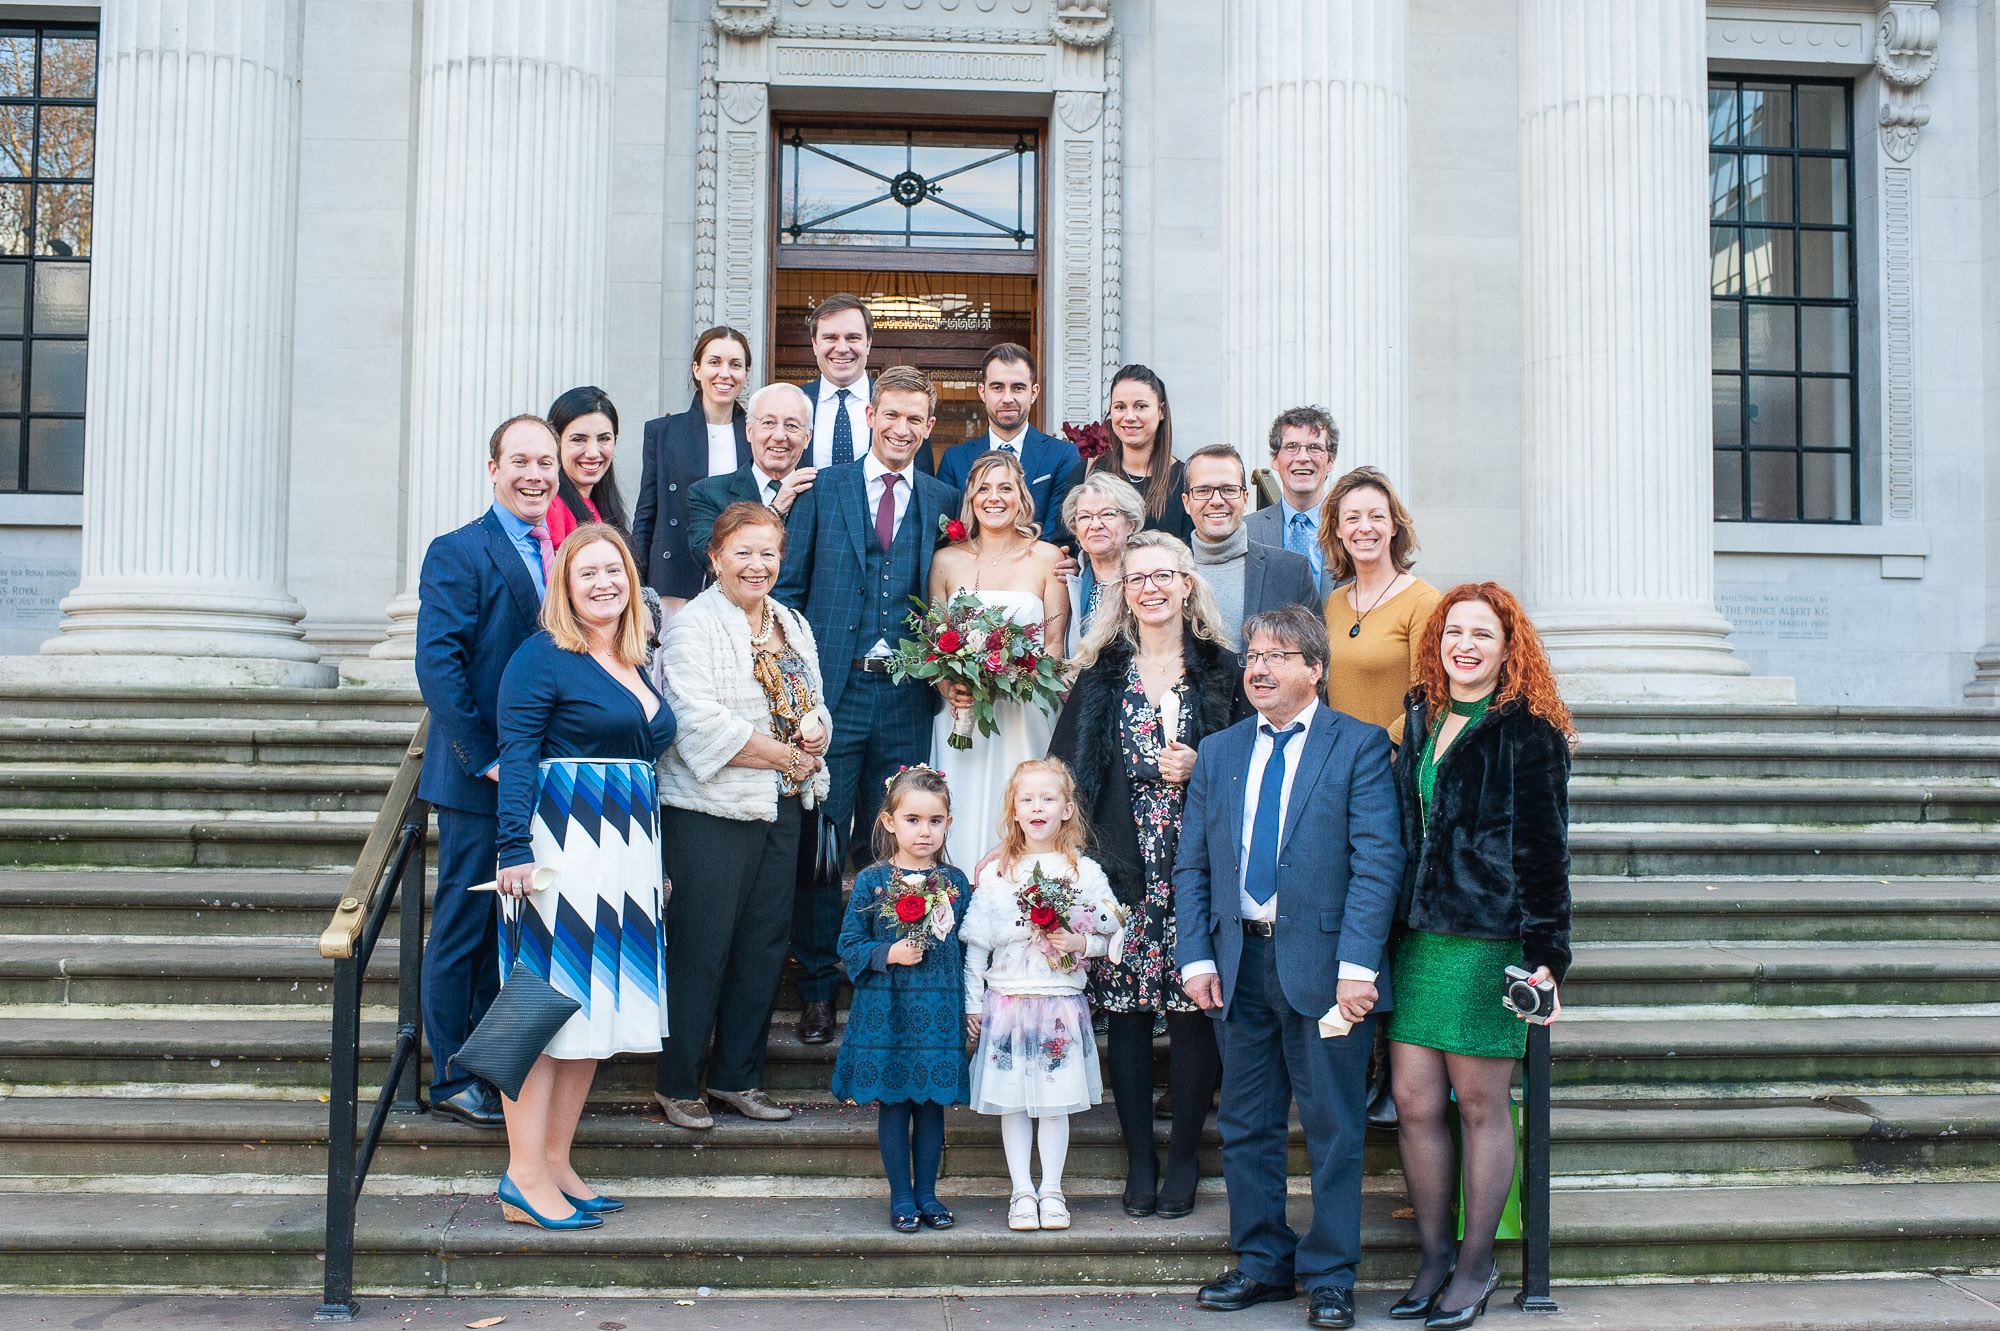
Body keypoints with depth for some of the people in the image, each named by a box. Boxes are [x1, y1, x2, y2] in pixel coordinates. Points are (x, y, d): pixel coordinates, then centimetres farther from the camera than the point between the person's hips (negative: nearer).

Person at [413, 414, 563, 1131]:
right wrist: (485, 757, -18)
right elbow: (438, 665, -17)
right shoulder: (457, 553, -9)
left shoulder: (559, 555, 13)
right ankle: (452, 1081, 14)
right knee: (462, 930, 3)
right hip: (481, 781, -7)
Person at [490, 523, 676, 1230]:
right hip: (561, 847, -8)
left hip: (627, 853, 8)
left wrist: (657, 865, 20)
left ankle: (555, 1162, 17)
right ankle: (525, 1175, 0)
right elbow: (515, 755, -11)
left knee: (594, 1007, 9)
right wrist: (514, 848, -21)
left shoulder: (635, 666, 17)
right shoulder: (542, 656, -5)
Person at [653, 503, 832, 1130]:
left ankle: (737, 1077, 22)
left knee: (764, 943, 10)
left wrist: (815, 730, -3)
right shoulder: (693, 626, -8)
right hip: (711, 810, -7)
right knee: (702, 947, -3)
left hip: (781, 807, 7)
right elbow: (702, 724, -18)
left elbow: (813, 703, 22)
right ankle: (676, 1083, 11)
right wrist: (784, 755, -13)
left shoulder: (794, 626, 15)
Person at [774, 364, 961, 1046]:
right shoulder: (823, 488, 5)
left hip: (907, 696, 1)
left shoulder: (945, 501, 9)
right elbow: (787, 586, 5)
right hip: (833, 689, -1)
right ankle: (818, 989, 12)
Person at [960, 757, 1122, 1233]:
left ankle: (1051, 1189, 17)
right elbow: (976, 943, 5)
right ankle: (1022, 1190, 15)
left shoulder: (1085, 872, 2)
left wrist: (1081, 943, -12)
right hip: (1007, 1001, 0)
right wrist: (972, 1002, 2)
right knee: (1012, 1100, 4)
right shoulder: (995, 874, 2)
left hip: (1062, 1002, 0)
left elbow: (1110, 936, 7)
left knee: (1056, 1099, 4)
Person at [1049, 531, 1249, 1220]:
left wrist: (1200, 768, -11)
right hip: (1123, 868, 1)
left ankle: (1183, 1157, 13)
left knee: (1193, 1008, -1)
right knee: (1126, 1008, 2)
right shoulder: (1100, 675, 9)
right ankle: (1139, 1157, 13)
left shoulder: (1224, 671, 6)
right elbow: (1065, 770, 6)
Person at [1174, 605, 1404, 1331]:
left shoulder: (1359, 745, -2)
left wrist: (1356, 965, -16)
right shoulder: (1217, 753, 12)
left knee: (1333, 1128, 4)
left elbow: (1378, 859, -9)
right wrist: (1195, 957, 1)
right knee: (1245, 1125, 12)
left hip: (1323, 963, -4)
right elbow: (1191, 866, 12)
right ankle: (1262, 1263, 26)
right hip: (1240, 962, 5)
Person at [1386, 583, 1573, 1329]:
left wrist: (1546, 954, -11)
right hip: (1417, 935, 5)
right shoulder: (1420, 720, 12)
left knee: (1480, 1105, 4)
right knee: (1414, 1102, 5)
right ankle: (1434, 1256, 20)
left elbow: (1542, 849, -6)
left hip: (1490, 942, -5)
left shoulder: (1528, 732, -5)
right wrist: (1385, 931, 11)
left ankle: (1477, 1263, 19)